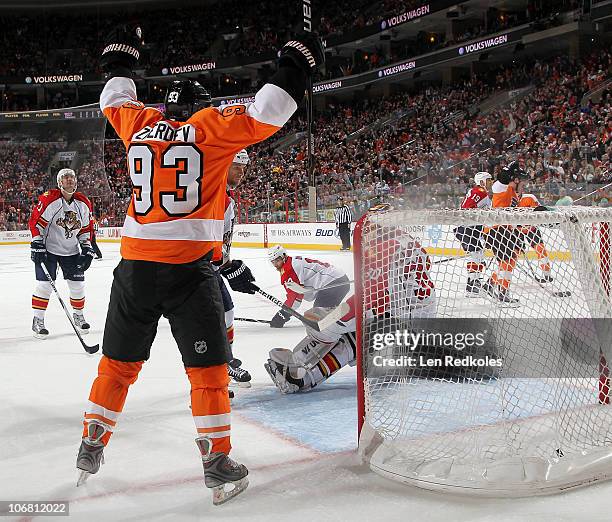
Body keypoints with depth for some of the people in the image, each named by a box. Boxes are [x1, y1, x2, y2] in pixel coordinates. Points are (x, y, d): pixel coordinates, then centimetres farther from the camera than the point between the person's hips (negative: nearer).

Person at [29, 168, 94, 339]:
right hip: (47, 249, -4)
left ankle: (78, 315, 26)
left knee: (78, 284, 5)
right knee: (45, 284, -9)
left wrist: (87, 249, 1)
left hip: (71, 251, 5)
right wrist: (37, 244, -18)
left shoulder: (83, 203, -1)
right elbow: (35, 221, -13)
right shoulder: (49, 199, -16)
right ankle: (38, 321, 2)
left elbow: (86, 229, 8)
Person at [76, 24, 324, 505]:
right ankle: (218, 464, 8)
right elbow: (263, 116, -10)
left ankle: (91, 448, 27)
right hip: (189, 269, -4)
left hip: (134, 266, 5)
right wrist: (296, 66, 0)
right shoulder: (211, 125, 0)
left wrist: (121, 58, 47)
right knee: (208, 367, 5)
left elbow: (114, 101, 32)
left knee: (119, 362, 18)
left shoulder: (140, 124, 12)